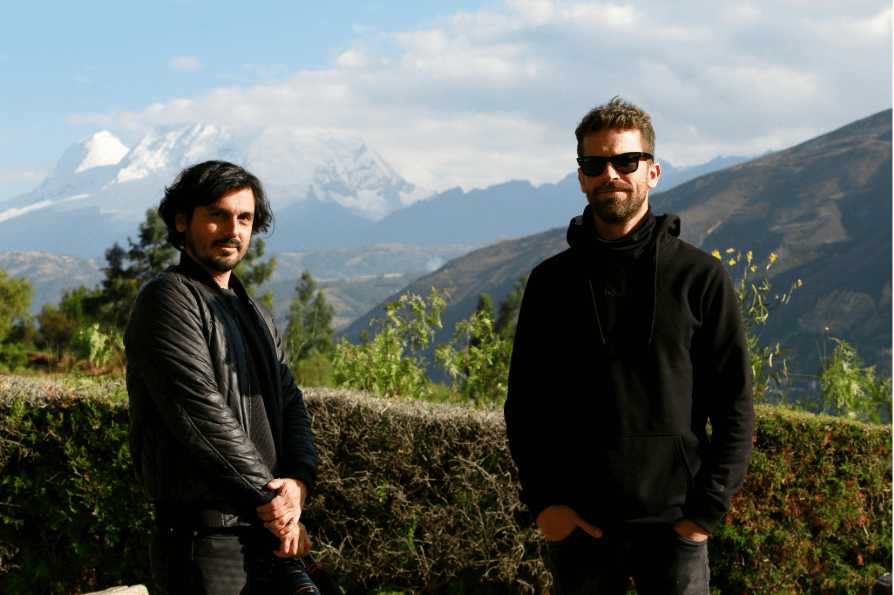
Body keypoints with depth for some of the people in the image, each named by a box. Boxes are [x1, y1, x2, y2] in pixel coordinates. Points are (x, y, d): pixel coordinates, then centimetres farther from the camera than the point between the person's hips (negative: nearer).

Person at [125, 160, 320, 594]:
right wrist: (273, 503, -13)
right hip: (205, 540, -8)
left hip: (268, 539, 8)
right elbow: (201, 416, -17)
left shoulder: (256, 314, 20)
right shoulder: (168, 299, -8)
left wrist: (297, 483, -8)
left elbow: (290, 407, 13)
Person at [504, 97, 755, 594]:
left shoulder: (701, 278, 1)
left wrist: (706, 511, -6)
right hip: (578, 528, 1)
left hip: (674, 524, -1)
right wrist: (543, 501, -3)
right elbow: (525, 404, 9)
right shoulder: (551, 283, 6)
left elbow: (735, 405, 1)